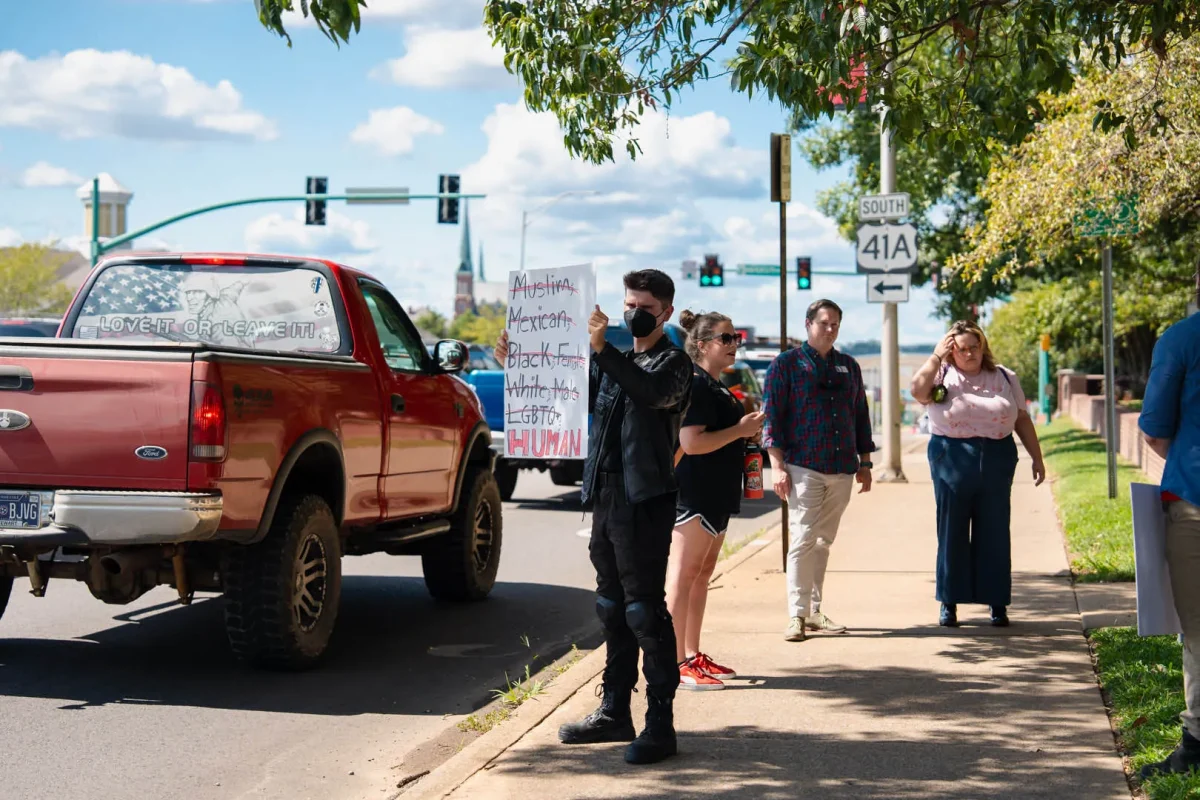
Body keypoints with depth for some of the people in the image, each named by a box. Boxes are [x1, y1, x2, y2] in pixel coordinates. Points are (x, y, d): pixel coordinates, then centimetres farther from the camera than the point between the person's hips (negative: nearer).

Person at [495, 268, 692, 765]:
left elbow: (652, 392, -27)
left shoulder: (672, 362, -5)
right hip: (606, 495, 8)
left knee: (645, 608, -8)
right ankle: (615, 711, 23)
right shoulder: (615, 359, 17)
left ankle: (660, 723, -4)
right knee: (612, 607, 14)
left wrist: (601, 349, -38)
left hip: (645, 500, -8)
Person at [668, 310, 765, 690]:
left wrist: (745, 426, 14)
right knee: (683, 575, -8)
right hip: (694, 496, -11)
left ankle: (693, 656, 21)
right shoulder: (695, 385, -15)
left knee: (702, 573, 14)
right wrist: (740, 430, -18)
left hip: (716, 495, 11)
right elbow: (691, 442, -25)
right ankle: (676, 664, -7)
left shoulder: (716, 387, 17)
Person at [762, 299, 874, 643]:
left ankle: (814, 610, 16)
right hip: (803, 468, -5)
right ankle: (797, 615, -8)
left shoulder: (849, 366, 16)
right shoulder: (786, 364, 1)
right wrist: (777, 465, -11)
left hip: (842, 469, 5)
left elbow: (861, 416, 19)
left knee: (823, 542, 10)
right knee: (803, 539, -10)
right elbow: (772, 416, -4)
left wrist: (864, 463, 16)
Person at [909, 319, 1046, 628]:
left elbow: (1022, 420, 13)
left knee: (995, 533, 3)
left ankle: (998, 603, 11)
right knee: (951, 532, 3)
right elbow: (918, 391, -17)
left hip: (996, 461, 2)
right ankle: (949, 602, 12)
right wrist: (936, 357, -14)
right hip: (952, 461, -1)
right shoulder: (942, 375, 4)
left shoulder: (1005, 377, 11)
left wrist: (1037, 458, 10)